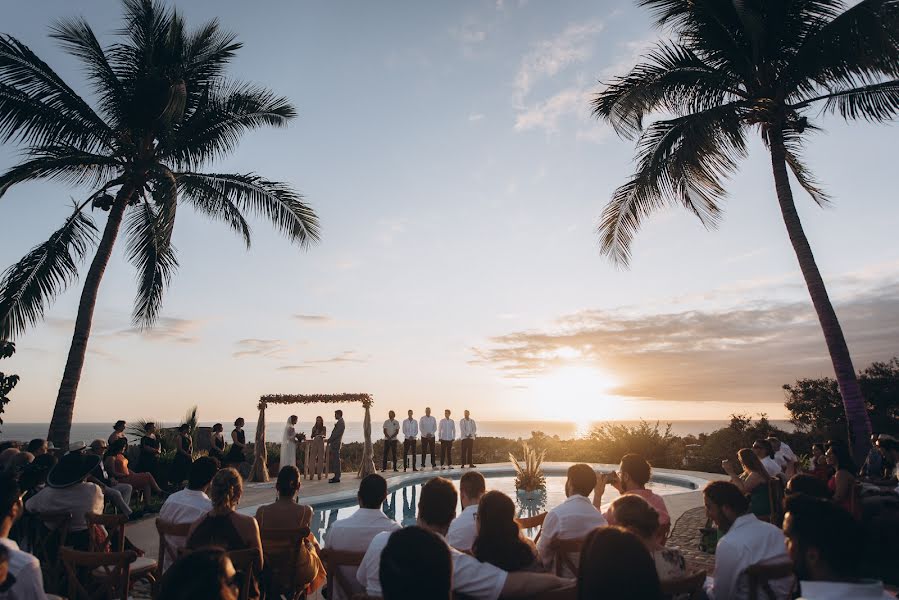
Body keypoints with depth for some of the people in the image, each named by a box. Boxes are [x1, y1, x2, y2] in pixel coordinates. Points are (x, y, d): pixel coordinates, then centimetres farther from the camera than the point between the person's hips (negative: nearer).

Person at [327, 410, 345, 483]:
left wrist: (329, 440, -13)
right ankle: (336, 476, 18)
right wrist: (330, 440, 13)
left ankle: (337, 478, -4)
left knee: (336, 460, -7)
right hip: (334, 443, 10)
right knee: (335, 460, 12)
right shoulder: (339, 422, 17)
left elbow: (336, 434, -19)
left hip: (336, 443, -10)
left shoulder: (340, 423, -14)